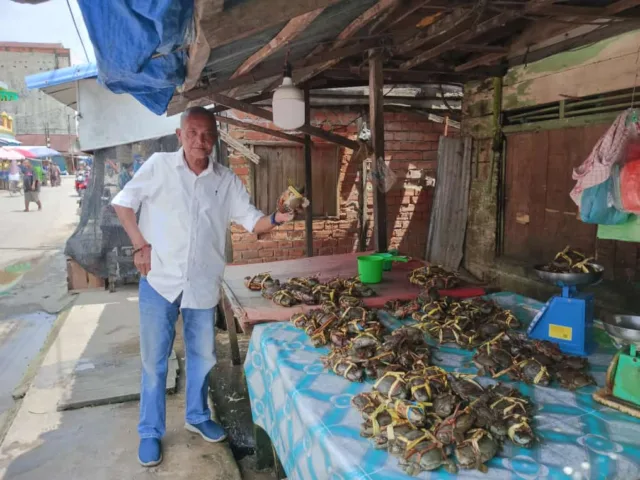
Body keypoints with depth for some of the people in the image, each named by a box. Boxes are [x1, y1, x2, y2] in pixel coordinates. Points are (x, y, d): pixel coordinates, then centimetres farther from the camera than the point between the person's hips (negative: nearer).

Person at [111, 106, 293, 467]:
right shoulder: (159, 166, -5)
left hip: (203, 283, 2)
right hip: (159, 279, -2)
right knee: (154, 360, 9)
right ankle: (150, 432, 28)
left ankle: (198, 416, 39)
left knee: (203, 356, 16)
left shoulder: (227, 181, 0)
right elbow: (123, 202, 2)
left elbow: (252, 221, -1)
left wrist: (278, 218, -22)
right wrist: (141, 245, -6)